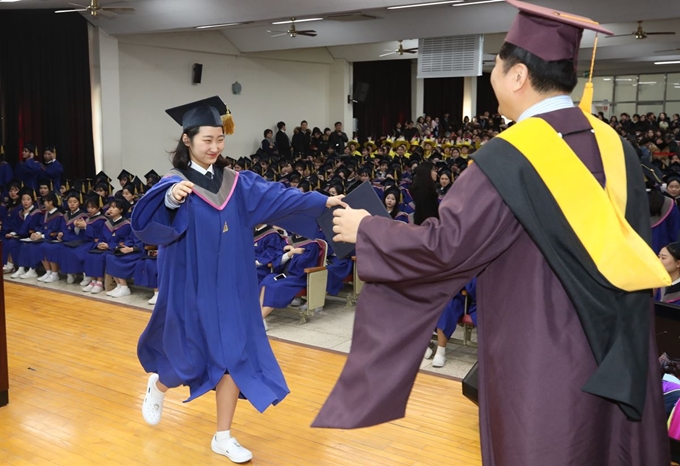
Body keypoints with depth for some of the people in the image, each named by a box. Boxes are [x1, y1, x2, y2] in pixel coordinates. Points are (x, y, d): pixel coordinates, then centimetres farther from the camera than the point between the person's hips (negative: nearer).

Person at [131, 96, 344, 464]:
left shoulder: (237, 184, 3)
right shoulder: (174, 183, -9)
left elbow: (278, 197, -10)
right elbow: (145, 222, -27)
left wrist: (323, 202, -24)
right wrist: (171, 198, -47)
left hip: (230, 288, 4)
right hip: (191, 288, -3)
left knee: (232, 356, 4)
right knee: (192, 359, 8)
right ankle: (158, 384, 45)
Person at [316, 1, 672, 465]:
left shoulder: (510, 156, -18)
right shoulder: (616, 147, 3)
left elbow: (444, 244, -18)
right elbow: (631, 253, 11)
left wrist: (366, 229, -4)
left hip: (539, 363, -6)